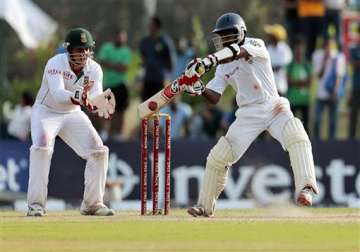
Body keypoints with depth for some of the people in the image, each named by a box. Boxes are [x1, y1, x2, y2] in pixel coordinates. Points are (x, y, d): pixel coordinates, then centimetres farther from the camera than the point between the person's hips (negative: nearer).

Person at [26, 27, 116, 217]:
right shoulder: (55, 64, -27)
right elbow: (58, 94, -43)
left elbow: (96, 97, -27)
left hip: (73, 114, 5)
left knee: (98, 150, -5)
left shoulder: (94, 69, -13)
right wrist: (78, 98, -63)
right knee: (42, 146, -29)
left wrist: (96, 104, -52)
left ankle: (92, 203, 11)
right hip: (45, 112, -5)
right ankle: (36, 205, -24)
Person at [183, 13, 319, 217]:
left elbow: (237, 52, -29)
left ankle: (305, 189, -42)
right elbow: (214, 98, 4)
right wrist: (200, 90, -19)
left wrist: (211, 60, -45)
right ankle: (205, 206, 13)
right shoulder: (223, 65, 10)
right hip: (248, 114, 5)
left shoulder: (255, 45, -6)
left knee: (296, 136, -34)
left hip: (273, 106, -5)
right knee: (218, 158, -2)